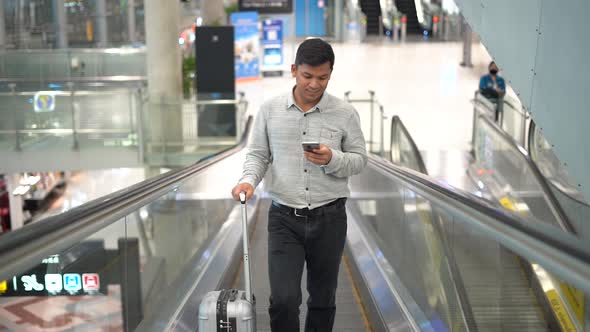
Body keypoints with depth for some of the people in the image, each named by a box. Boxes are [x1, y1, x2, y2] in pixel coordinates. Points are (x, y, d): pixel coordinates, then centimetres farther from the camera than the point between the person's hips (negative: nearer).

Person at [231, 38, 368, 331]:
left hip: (329, 218, 1)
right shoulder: (270, 110, 1)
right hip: (284, 218, 0)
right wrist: (249, 180, -14)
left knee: (322, 299, 13)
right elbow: (257, 154, 6)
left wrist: (332, 159, -19)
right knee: (283, 300, -9)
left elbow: (359, 160, 2)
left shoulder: (345, 114, -2)